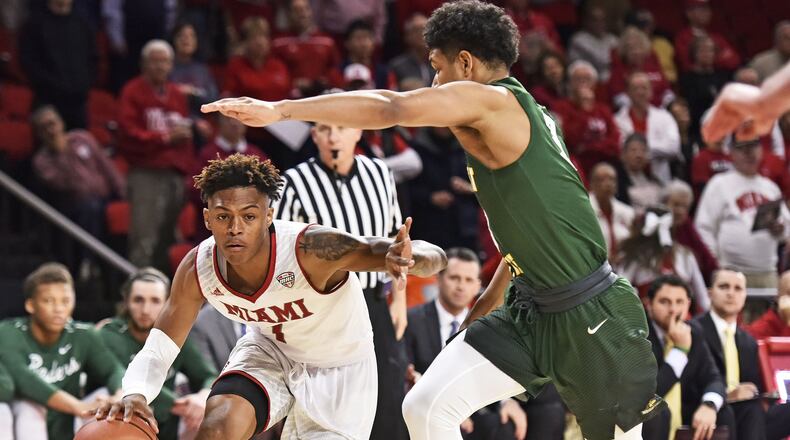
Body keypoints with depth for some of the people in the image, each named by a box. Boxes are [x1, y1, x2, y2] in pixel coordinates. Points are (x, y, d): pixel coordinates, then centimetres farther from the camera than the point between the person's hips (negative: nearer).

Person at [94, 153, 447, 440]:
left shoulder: (310, 249, -38)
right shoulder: (198, 269, -24)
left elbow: (433, 258, -42)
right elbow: (156, 351, -14)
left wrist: (405, 259, -67)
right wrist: (135, 395, -38)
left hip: (339, 368, -3)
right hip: (271, 351, 3)